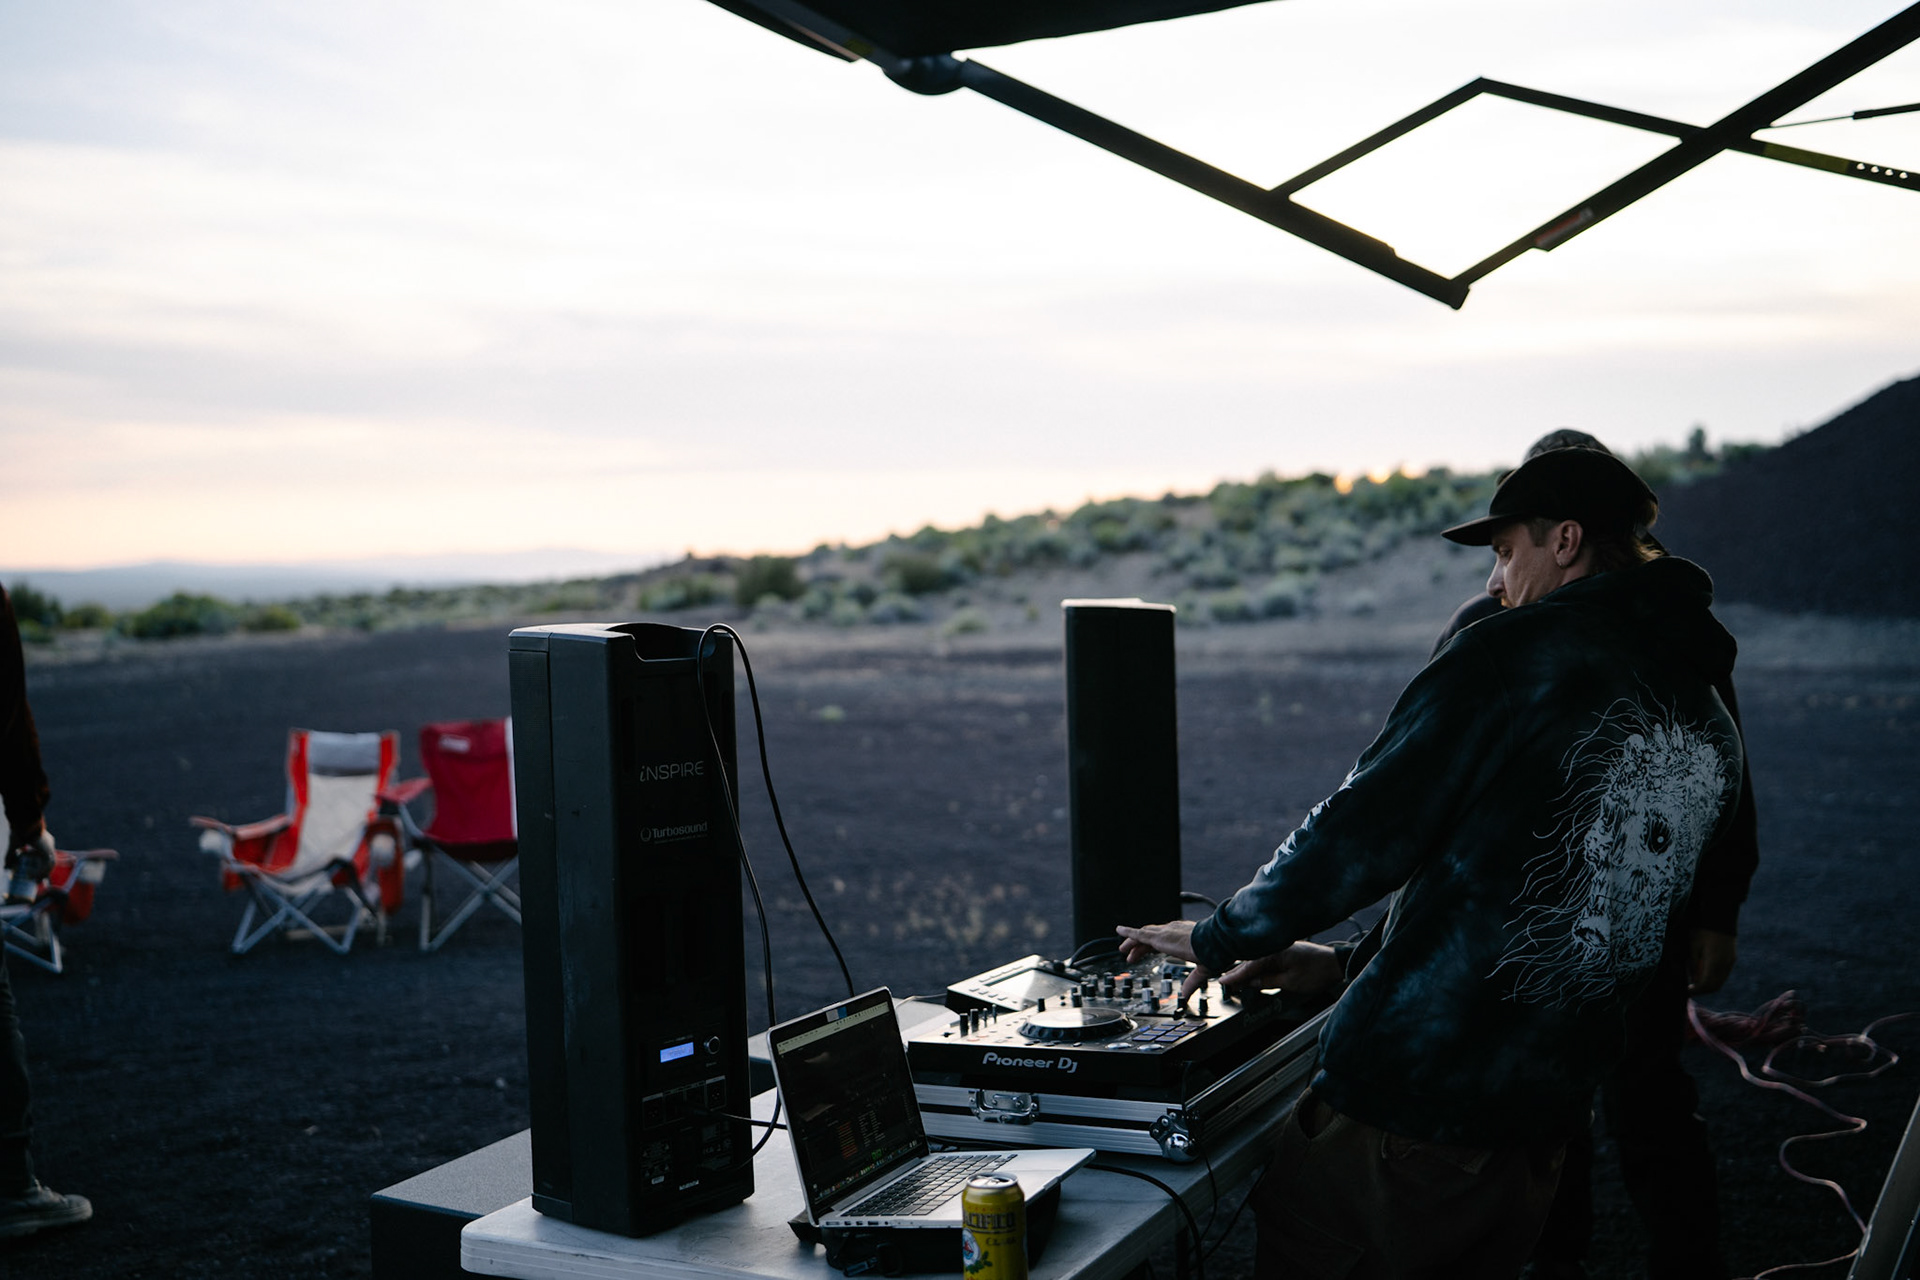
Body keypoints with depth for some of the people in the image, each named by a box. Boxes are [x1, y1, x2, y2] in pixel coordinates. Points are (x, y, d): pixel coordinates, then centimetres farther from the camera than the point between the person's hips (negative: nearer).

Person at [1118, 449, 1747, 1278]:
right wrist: (1347, 965, 20)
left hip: (1408, 1099, -8)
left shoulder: (1522, 650, -11)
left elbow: (1363, 828, -14)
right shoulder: (1712, 731, 13)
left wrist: (1216, 939, 2)